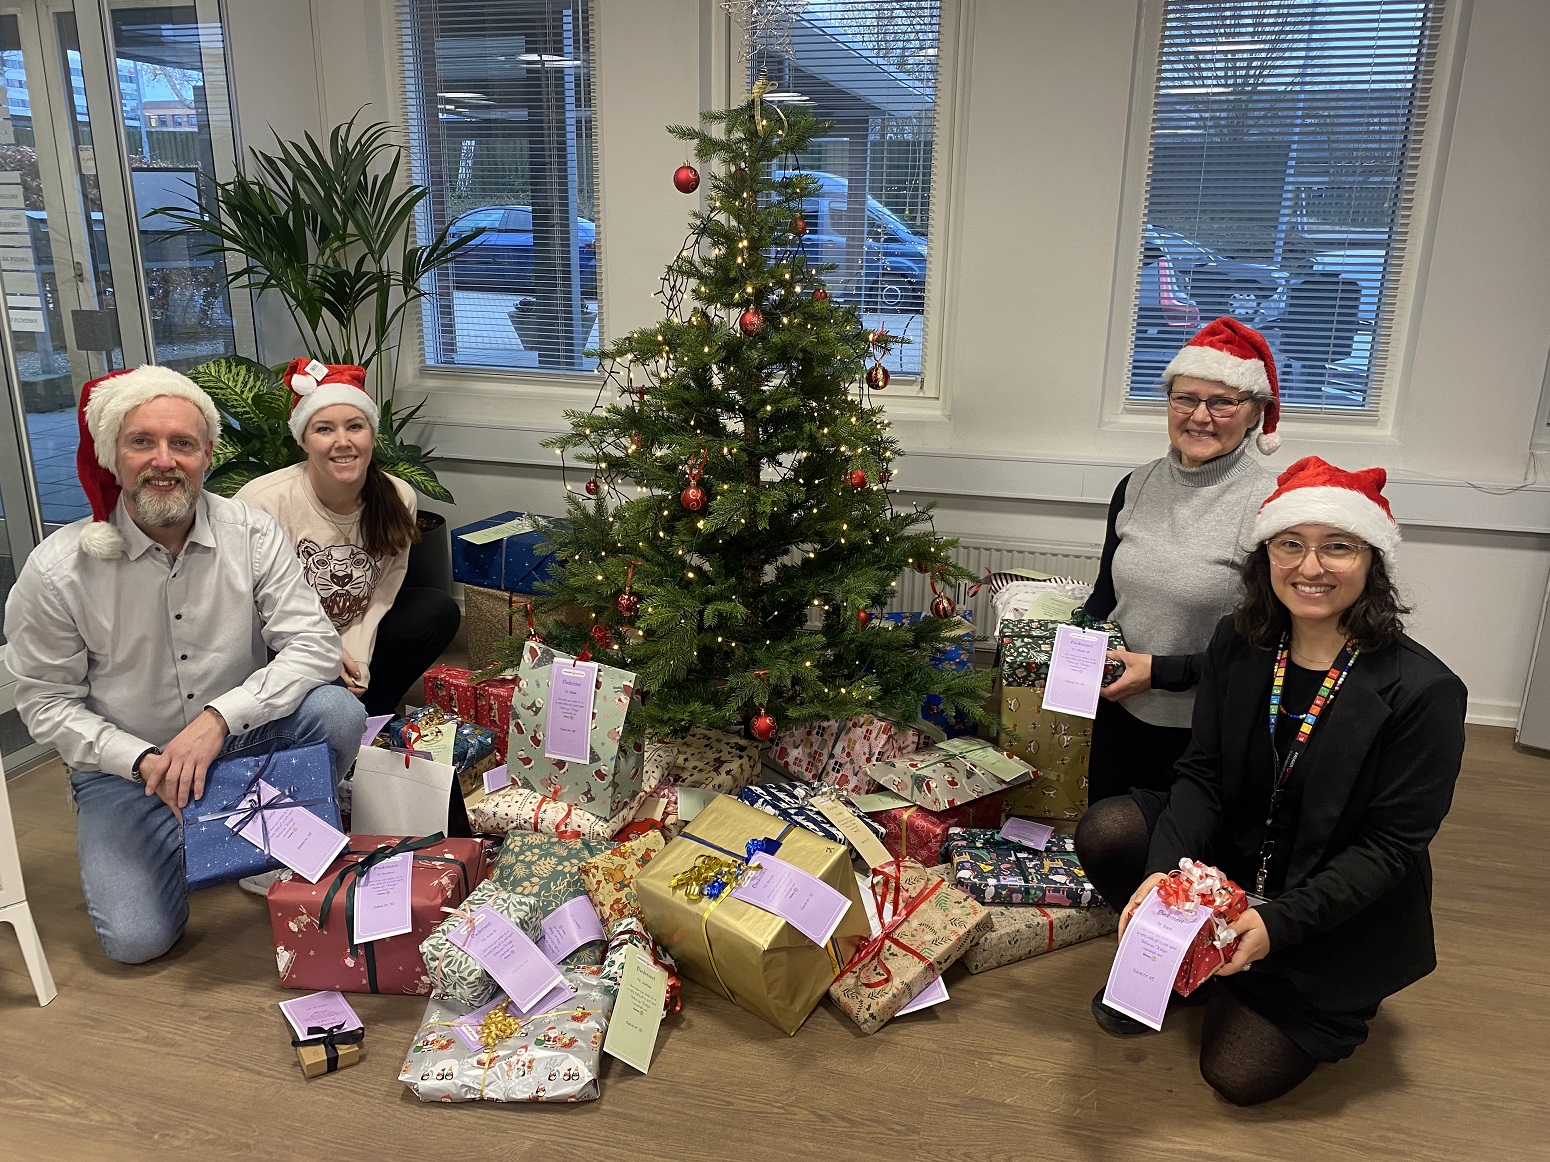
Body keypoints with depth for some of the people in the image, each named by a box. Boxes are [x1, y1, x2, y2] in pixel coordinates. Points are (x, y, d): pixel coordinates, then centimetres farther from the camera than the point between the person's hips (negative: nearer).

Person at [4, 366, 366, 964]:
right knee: (137, 938, -15)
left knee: (338, 711, -28)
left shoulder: (252, 534, -13)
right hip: (126, 764, -1)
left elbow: (314, 645, -17)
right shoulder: (57, 570, -15)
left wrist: (218, 716, -30)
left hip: (240, 735, 1)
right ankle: (186, 836, 19)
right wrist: (143, 760, -21)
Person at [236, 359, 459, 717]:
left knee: (438, 611, -14)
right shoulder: (262, 502, -24)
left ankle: (368, 713, 1)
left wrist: (353, 657, -20)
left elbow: (382, 595, -6)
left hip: (353, 637, 5)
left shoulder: (397, 498, -11)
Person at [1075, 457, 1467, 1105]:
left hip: (1336, 921, -3)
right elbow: (1202, 775, -7)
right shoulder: (1238, 644, -7)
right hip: (1231, 860, 4)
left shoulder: (1423, 691, -21)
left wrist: (1278, 922, -26)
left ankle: (1331, 1003, 24)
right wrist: (1162, 870, -24)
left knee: (1239, 1074, -8)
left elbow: (1391, 848, -18)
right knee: (1106, 831, -21)